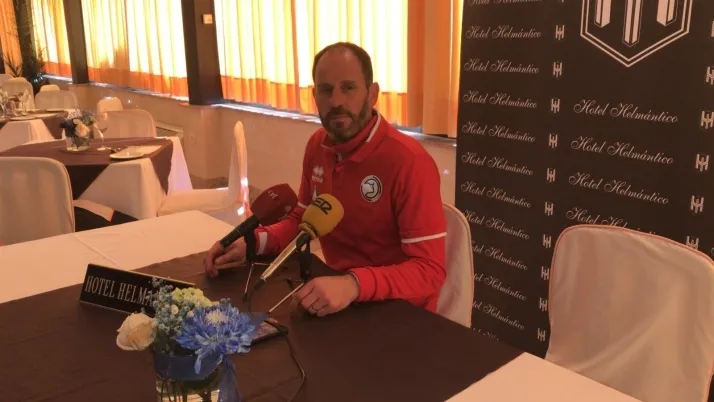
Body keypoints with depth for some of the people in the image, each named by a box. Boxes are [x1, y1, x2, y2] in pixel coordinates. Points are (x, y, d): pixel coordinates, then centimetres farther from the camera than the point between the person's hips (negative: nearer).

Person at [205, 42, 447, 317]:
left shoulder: (409, 161, -22)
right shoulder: (317, 146, 0)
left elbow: (429, 271, -24)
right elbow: (302, 219, 13)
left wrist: (354, 284, -38)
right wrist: (254, 241, -6)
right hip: (338, 300, 6)